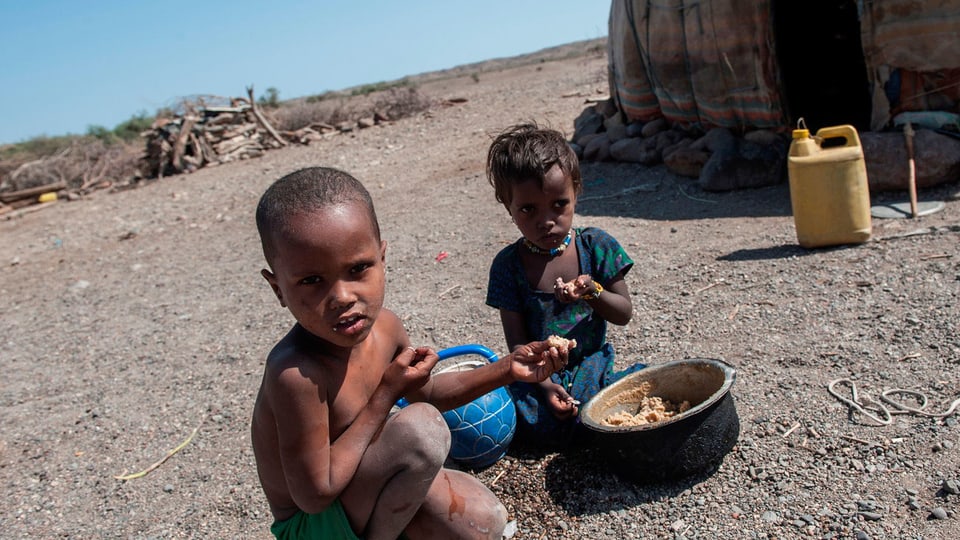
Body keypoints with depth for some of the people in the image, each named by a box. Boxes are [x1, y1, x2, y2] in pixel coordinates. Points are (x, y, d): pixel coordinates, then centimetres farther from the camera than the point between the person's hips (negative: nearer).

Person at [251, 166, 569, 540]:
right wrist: (387, 393, -29)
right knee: (422, 428, -28)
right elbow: (315, 494, -30)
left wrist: (507, 369, -3)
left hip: (361, 491, 7)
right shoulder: (295, 372, -35)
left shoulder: (382, 326, -11)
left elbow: (427, 392, 8)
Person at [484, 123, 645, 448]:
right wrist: (543, 384, -21)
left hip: (592, 363, 2)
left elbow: (624, 313, 2)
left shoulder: (596, 246, -3)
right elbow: (516, 340, -6)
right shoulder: (508, 265, -5)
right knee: (547, 429, -28)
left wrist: (592, 293, -20)